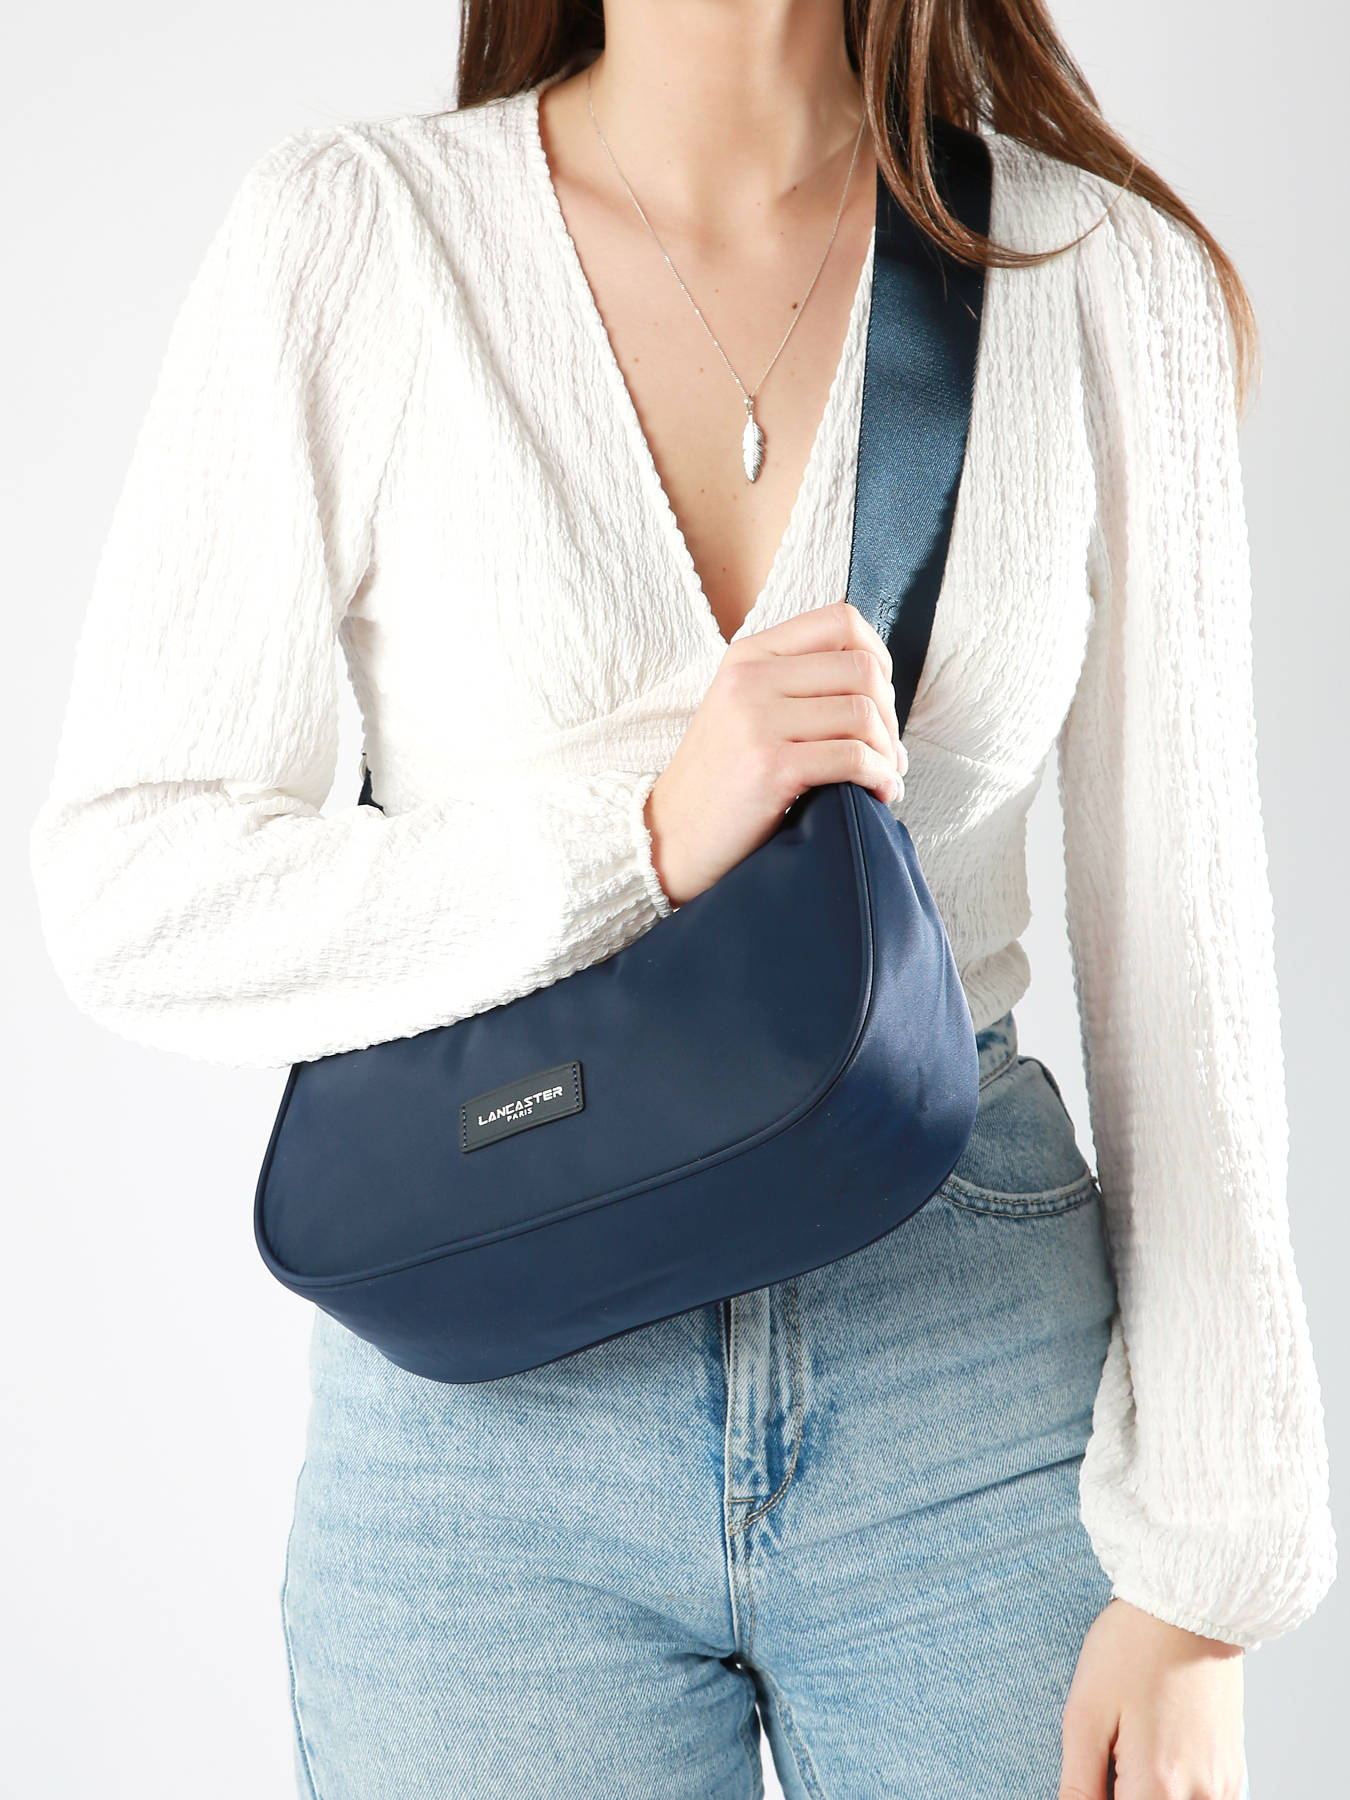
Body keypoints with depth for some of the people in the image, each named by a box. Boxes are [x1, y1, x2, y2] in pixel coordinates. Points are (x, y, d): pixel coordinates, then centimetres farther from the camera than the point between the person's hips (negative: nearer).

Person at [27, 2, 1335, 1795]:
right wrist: (644, 837, -19)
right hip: (489, 1407, 0)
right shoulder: (346, 233, -4)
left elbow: (1178, 946, 0)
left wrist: (1199, 1581, -2)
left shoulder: (1109, 276, -1)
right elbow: (125, 889, -6)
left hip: (982, 1378, 1)